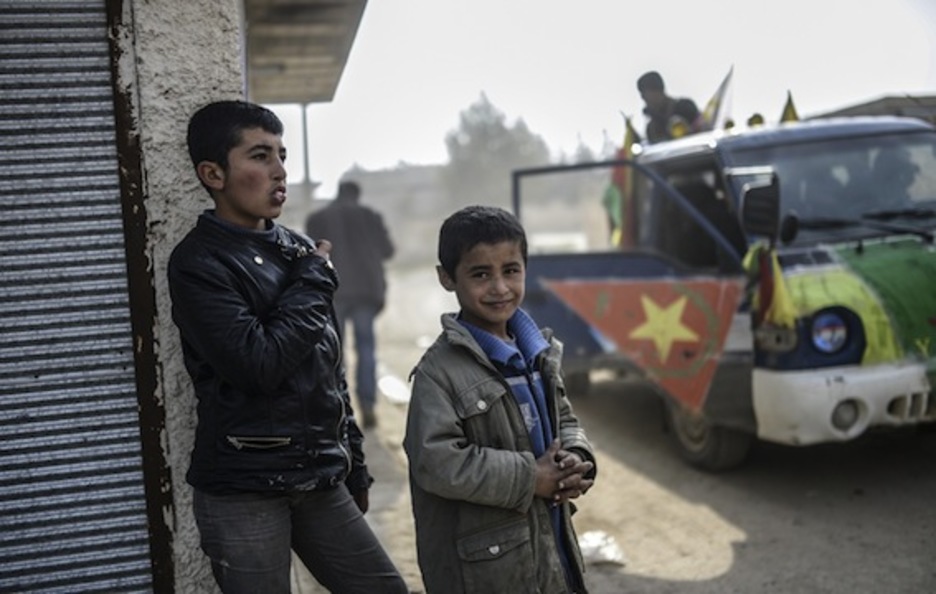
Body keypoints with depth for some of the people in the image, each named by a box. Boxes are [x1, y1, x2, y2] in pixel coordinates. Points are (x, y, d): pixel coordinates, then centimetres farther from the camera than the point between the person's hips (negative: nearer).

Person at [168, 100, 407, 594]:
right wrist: (315, 279, -9)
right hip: (242, 493, -6)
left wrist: (353, 466, 18)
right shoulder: (197, 262, -10)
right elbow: (259, 364, -21)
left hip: (320, 482, 6)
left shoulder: (299, 250, 10)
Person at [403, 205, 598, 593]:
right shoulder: (440, 370, -17)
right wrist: (528, 478, -21)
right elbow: (436, 463, -24)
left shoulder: (537, 351, 7)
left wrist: (576, 460, -7)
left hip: (550, 542, 7)